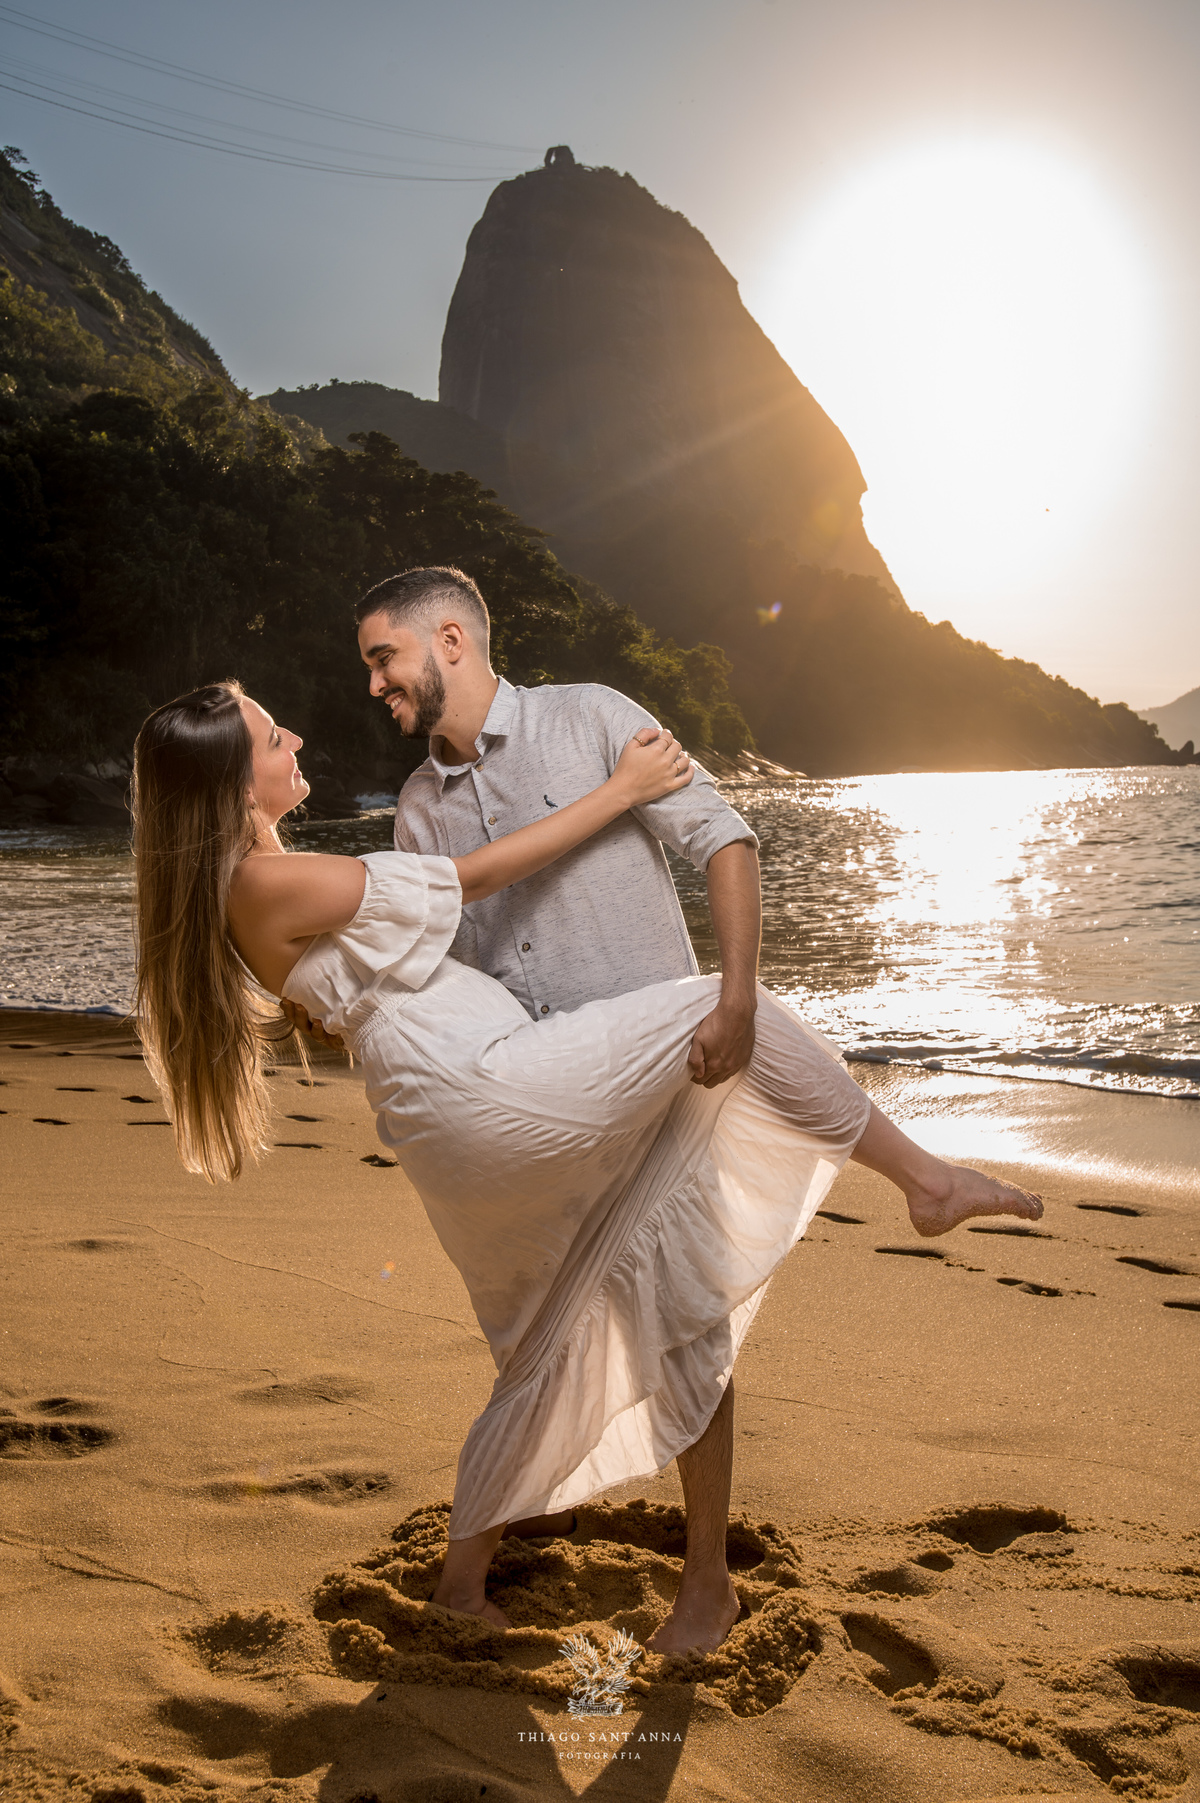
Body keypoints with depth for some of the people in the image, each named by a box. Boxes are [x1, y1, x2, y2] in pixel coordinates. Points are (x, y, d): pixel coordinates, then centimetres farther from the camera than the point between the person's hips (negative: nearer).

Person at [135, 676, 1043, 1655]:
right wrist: (622, 789, 1)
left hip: (468, 1147, 10)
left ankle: (464, 1577, 32)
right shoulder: (272, 885, -13)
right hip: (489, 1091, -10)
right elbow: (474, 877, -7)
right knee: (726, 1009, -7)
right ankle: (929, 1180, 3)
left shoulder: (247, 892, 16)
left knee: (545, 1356, 21)